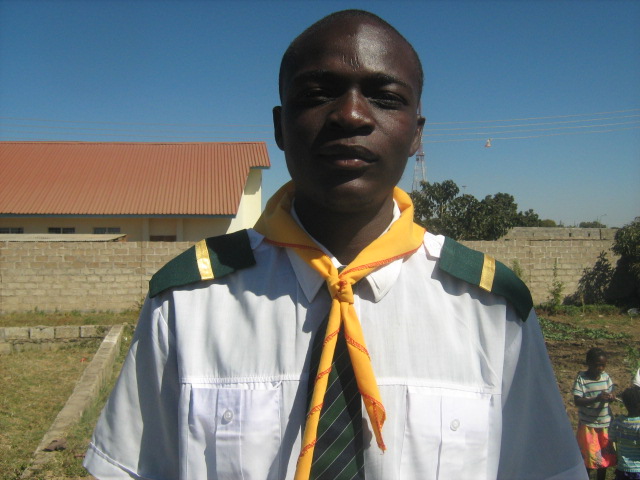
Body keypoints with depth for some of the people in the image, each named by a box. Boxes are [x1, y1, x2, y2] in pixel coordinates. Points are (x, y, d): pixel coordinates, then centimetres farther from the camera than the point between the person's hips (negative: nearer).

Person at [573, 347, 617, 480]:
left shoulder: (606, 377, 0)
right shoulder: (581, 378, -14)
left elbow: (611, 393, 10)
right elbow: (577, 401, -18)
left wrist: (611, 398, -14)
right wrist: (597, 399, -30)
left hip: (605, 423, 5)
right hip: (588, 424, -4)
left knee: (605, 456, 15)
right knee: (589, 457, 4)